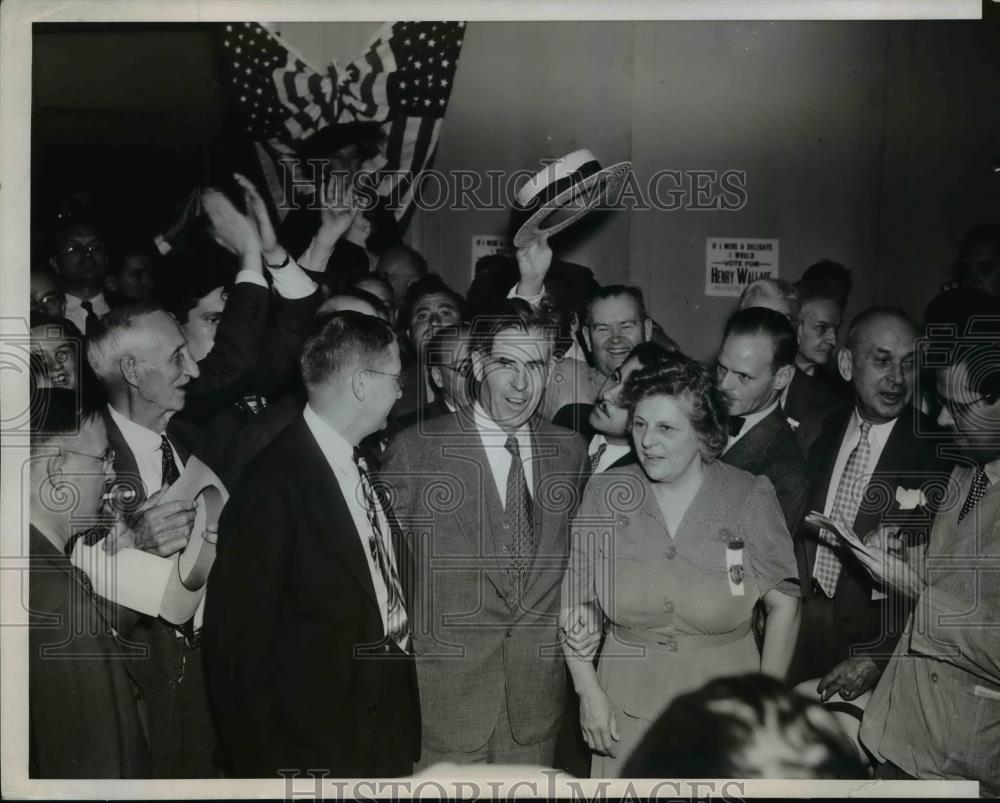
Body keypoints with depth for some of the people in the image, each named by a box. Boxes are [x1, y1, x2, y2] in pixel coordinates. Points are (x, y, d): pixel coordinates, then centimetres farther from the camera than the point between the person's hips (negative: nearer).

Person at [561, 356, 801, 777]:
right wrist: (589, 691, -4)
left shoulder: (750, 497, -9)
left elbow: (783, 603, -3)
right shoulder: (604, 495, -5)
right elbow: (570, 601, 0)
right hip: (628, 707, 1)